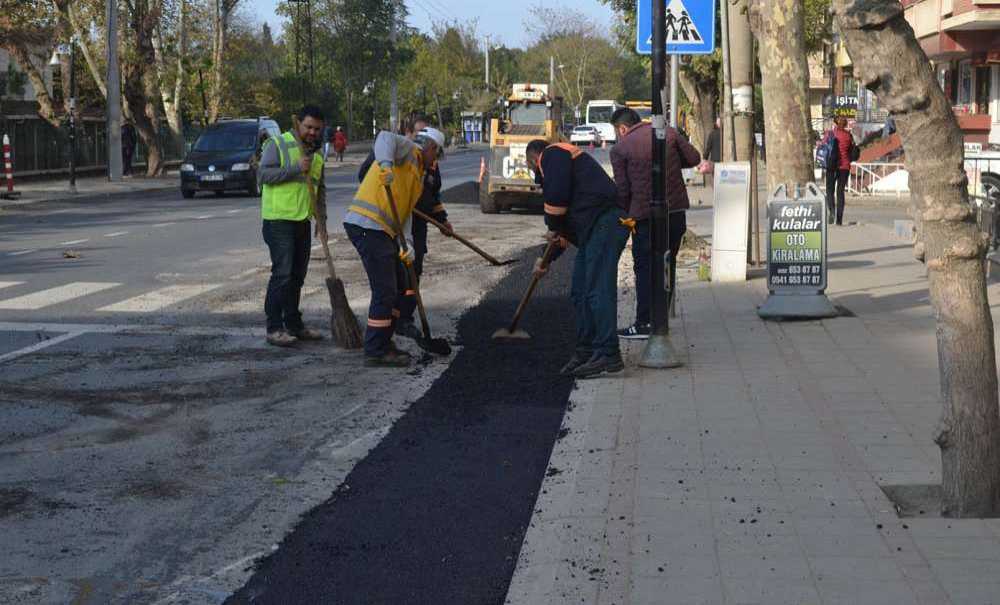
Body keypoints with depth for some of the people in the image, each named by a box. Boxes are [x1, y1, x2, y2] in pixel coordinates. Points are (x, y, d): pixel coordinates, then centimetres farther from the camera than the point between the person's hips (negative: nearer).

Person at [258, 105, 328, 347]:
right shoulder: (278, 144, -6)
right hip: (279, 219, -7)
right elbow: (264, 173, -16)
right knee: (282, 274, -11)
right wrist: (296, 168, -21)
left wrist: (321, 219, 11)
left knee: (297, 275, 11)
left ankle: (293, 324, 20)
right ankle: (274, 328, -8)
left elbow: (320, 189, 20)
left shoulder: (317, 154, 16)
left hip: (303, 221, 7)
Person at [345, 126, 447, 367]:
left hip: (381, 231, 11)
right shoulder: (409, 149, 0)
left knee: (399, 286, 19)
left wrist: (404, 244, 5)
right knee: (385, 291, -8)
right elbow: (385, 138, -21)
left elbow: (404, 212, 20)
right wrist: (386, 164, -40)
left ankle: (383, 343, 28)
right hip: (367, 226, -11)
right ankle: (375, 352, -2)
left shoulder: (418, 176, 26)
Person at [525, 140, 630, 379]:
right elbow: (565, 225, 35)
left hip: (603, 226, -10)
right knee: (580, 294, 14)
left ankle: (608, 355, -15)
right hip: (594, 230, 10)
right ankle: (586, 352, 20)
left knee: (598, 292, -13)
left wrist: (554, 229, 1)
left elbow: (557, 195, -15)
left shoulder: (552, 154, 1)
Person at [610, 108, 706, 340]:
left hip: (644, 216, -4)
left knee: (645, 268, 2)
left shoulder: (620, 149, -4)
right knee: (667, 264, 14)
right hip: (676, 211, 4)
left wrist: (623, 216, 8)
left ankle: (644, 323, -2)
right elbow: (693, 158, 6)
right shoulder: (668, 133, 6)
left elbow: (622, 188, -5)